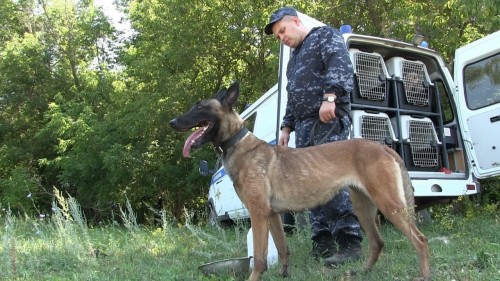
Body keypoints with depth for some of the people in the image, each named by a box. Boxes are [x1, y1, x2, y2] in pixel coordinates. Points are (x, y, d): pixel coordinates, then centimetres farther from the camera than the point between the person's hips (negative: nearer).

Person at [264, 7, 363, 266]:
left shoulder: (325, 36, 7)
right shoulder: (295, 56, 31)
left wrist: (329, 97, -26)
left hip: (328, 120, -9)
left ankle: (350, 242, -14)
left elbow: (341, 65, -13)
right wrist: (286, 127, 23)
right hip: (304, 125, 9)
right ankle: (323, 241, 7)